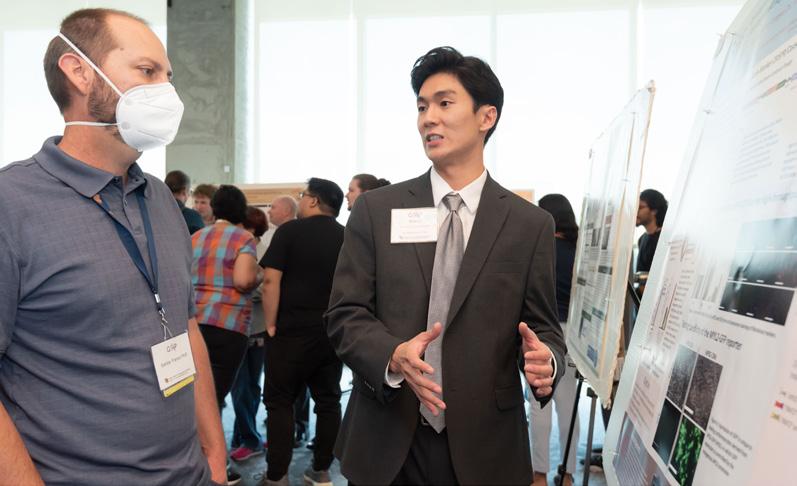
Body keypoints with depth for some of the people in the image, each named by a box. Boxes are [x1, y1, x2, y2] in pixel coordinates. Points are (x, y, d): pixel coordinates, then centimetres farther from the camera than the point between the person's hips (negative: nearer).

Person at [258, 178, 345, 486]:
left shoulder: (290, 231, -5)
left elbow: (271, 280, -12)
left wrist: (271, 325, -7)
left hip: (292, 330, -4)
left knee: (280, 402, 4)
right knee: (328, 400, 12)